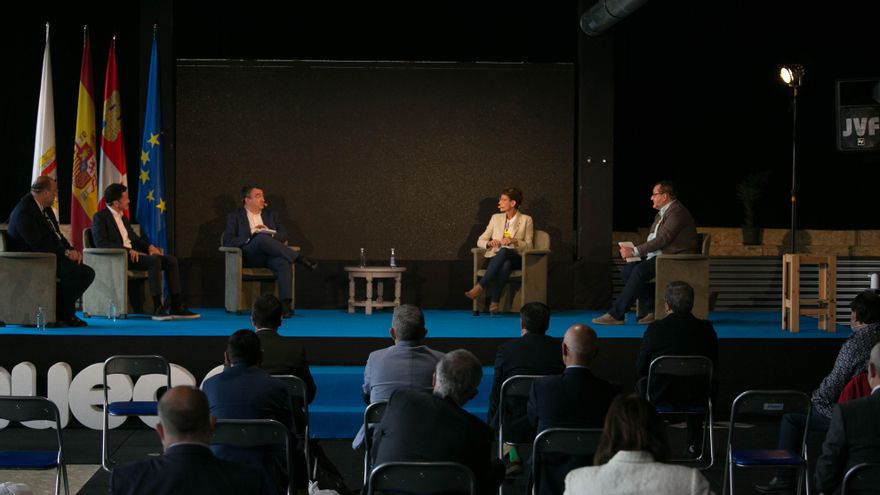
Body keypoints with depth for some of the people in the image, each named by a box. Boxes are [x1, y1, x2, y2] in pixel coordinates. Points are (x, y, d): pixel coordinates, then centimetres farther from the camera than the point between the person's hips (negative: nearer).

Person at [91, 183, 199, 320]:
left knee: (171, 260, -7)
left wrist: (149, 246, 6)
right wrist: (128, 250, -22)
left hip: (132, 253, 9)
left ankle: (176, 307, -11)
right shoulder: (100, 217, -4)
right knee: (154, 260, -31)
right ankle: (158, 308, -34)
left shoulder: (123, 217, 23)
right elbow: (101, 243, -16)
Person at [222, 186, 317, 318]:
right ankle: (300, 259, -32)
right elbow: (227, 241, 1)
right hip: (250, 256, -3)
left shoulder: (270, 214, 25)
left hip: (271, 255, 3)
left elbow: (284, 235, 16)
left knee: (284, 263, -35)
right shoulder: (235, 217, 13)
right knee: (262, 238, -37)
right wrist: (250, 239, -14)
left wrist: (270, 234, -6)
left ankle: (286, 304, -47)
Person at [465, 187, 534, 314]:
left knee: (504, 251, -40)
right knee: (505, 265, -39)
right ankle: (494, 303, -47)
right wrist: (489, 243, -11)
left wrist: (514, 241, -19)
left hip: (516, 259, -2)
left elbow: (528, 246, 2)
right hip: (496, 258, 2)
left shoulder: (526, 220, 8)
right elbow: (480, 241, 14)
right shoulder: (496, 218, 17)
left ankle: (480, 287, -46)